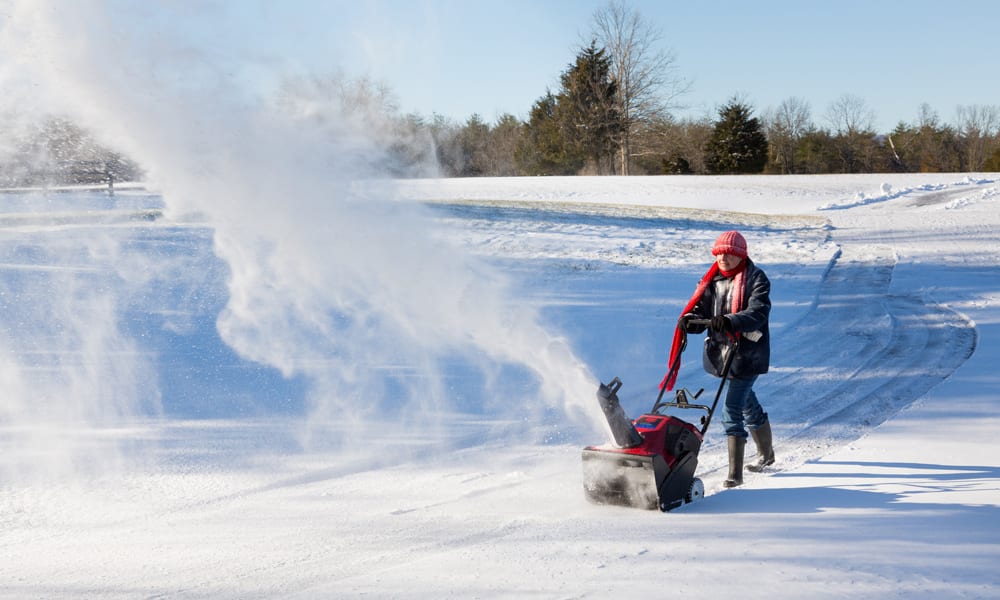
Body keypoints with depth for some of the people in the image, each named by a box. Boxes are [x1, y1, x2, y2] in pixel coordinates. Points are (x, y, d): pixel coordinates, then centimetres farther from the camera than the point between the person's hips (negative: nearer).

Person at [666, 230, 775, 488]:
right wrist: (689, 320, -20)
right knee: (747, 404, 23)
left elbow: (758, 313, -24)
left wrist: (730, 321, -40)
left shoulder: (756, 278, -10)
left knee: (732, 409, -17)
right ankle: (766, 454, 45)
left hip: (748, 353, -7)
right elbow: (701, 309, 4)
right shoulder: (713, 280, 8)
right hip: (721, 350, 7)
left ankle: (735, 473, -14)